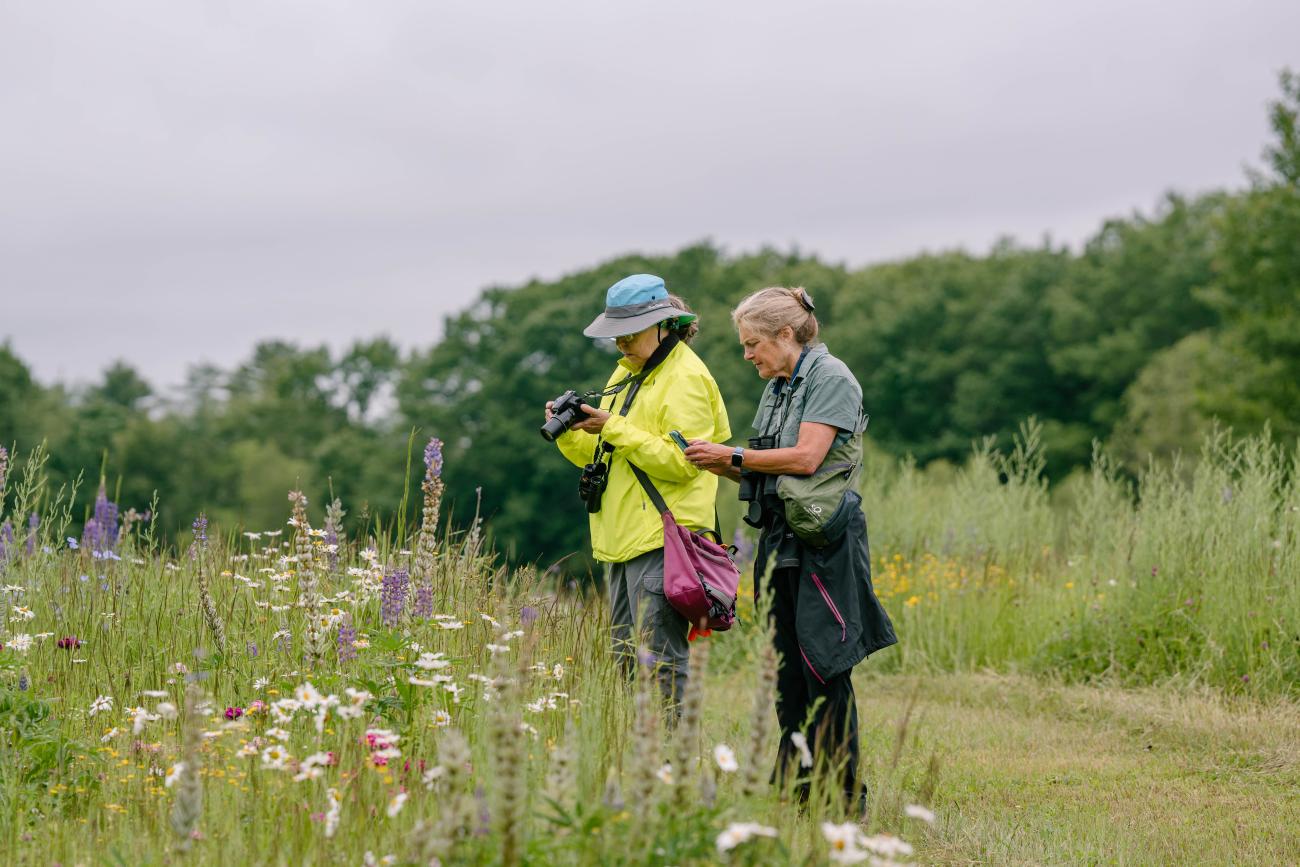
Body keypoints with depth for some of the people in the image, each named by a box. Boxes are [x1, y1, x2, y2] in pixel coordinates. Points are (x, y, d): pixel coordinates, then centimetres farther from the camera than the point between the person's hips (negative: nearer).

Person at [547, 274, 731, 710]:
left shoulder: (686, 379, -10)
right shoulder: (625, 374, 19)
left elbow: (681, 462, -19)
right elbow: (600, 456, 23)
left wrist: (614, 428, -20)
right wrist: (571, 432, 3)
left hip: (662, 541, -10)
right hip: (623, 539, 10)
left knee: (660, 660, -10)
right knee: (627, 660, 12)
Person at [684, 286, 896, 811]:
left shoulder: (830, 377, -7)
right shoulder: (777, 388, 18)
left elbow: (806, 457, -17)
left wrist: (733, 455, -10)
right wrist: (719, 465, 2)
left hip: (823, 543, -9)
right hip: (779, 540, 9)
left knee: (824, 667, -7)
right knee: (784, 667, 8)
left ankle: (843, 794, -2)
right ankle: (792, 784, 14)